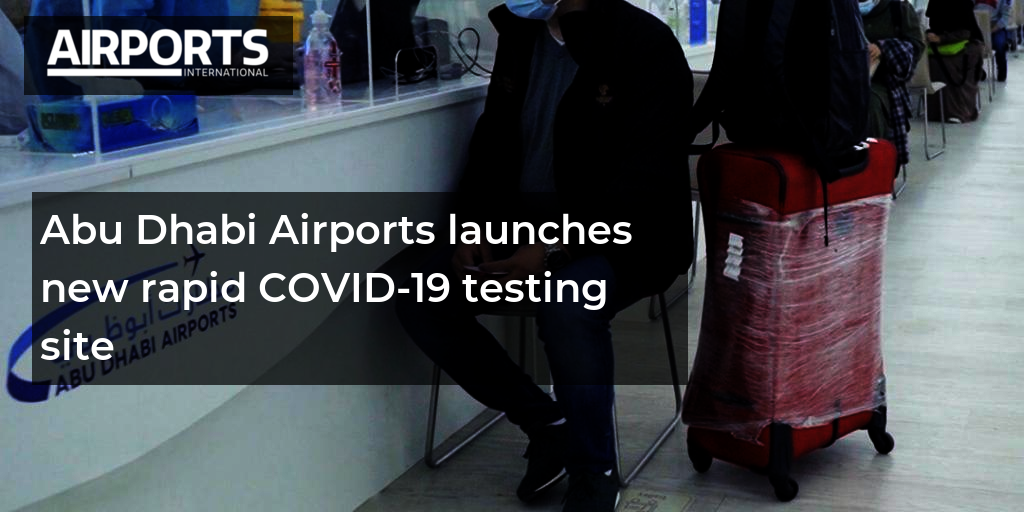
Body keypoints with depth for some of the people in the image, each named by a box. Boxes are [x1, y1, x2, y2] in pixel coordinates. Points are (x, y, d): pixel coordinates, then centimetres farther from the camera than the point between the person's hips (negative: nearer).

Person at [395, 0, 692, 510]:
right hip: (527, 228, 7)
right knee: (421, 300, -11)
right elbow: (494, 141, 12)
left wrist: (556, 248, -29)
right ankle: (547, 424, 4)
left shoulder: (646, 45, -14)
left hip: (625, 237, -6)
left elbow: (644, 181, -20)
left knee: (567, 307, -37)